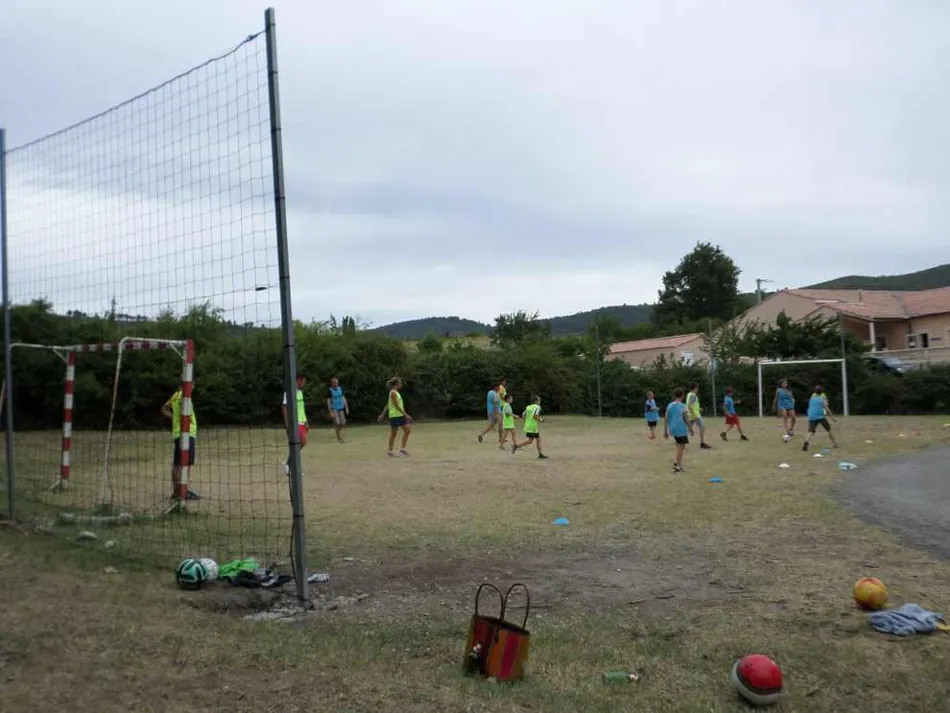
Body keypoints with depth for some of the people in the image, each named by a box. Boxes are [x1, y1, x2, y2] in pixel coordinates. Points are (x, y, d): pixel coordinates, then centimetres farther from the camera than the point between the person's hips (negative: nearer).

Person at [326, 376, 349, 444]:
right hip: (334, 409, -5)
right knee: (337, 423, -12)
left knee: (343, 423, -1)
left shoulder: (340, 389, 8)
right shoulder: (330, 390, -6)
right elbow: (328, 401, -7)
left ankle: (342, 438, 6)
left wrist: (346, 408, 10)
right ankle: (339, 439, -3)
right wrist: (330, 412, -11)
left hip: (341, 408, 5)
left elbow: (343, 398, 14)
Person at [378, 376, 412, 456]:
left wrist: (383, 414, 19)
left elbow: (387, 405, 18)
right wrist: (405, 414, -21)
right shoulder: (393, 393, -13)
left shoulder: (395, 392, 15)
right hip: (395, 416, -9)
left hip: (400, 416, 9)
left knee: (408, 430, 8)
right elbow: (397, 406, -20)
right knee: (393, 433, -4)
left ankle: (402, 449, 11)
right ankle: (390, 451, 3)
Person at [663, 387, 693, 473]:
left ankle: (677, 462, 16)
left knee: (679, 446, 22)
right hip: (681, 429, -6)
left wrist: (665, 431, 12)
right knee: (681, 447, 1)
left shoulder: (669, 405, 6)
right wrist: (691, 429, 3)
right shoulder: (682, 406, -10)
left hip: (672, 429, 6)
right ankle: (677, 466, 0)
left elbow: (666, 419, 6)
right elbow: (686, 419, -10)